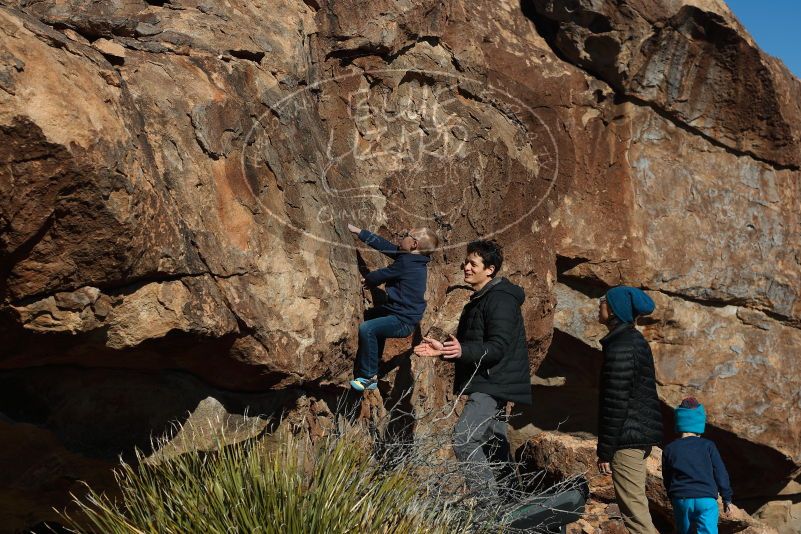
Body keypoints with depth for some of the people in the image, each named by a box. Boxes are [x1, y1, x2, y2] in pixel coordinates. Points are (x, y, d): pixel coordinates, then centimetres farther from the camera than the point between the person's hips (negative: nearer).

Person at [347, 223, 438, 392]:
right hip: (403, 311, 11)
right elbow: (383, 245, 9)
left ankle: (370, 377, -14)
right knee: (372, 314, 33)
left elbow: (379, 276, -13)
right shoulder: (413, 257, 2)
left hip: (404, 321, -11)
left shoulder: (407, 263, -25)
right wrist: (358, 231, 12)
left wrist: (367, 279, 10)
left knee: (366, 329, -26)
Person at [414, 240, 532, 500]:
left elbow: (498, 347, -25)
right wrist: (443, 349, 10)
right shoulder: (479, 299, 17)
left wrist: (463, 351, -37)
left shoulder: (501, 300, -16)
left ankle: (488, 499, -13)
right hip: (487, 384, 11)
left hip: (493, 384, -11)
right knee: (495, 443, 16)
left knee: (464, 438, -19)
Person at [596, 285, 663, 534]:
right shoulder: (636, 340, 13)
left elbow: (615, 403, -19)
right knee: (634, 504, 17)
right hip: (642, 434, 10)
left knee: (634, 509, -5)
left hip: (627, 438, -10)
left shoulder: (619, 347, -17)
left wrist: (605, 450, -15)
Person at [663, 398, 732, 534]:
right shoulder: (708, 446, 2)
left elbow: (667, 478, 14)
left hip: (681, 499, 2)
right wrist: (727, 498, 14)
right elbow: (720, 473, 4)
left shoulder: (669, 449, 7)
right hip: (706, 499, -2)